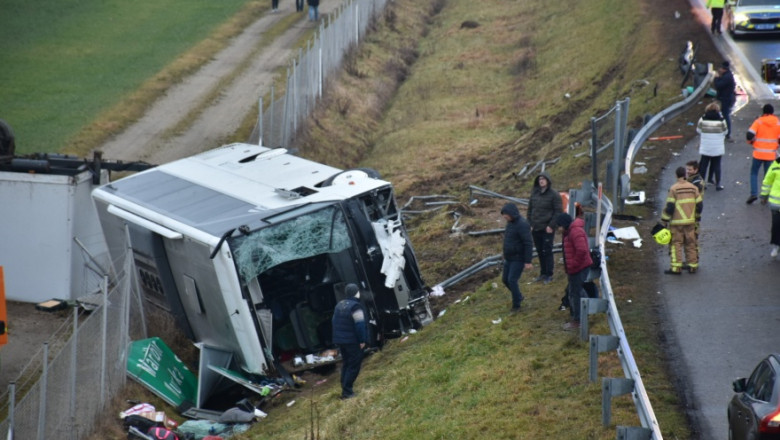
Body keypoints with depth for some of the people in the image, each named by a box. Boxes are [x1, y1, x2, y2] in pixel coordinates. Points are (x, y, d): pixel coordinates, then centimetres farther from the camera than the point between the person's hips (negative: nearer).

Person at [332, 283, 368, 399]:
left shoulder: (339, 305, 10)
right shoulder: (355, 306, -18)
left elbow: (335, 322, 16)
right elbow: (360, 325, -21)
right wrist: (362, 340, -13)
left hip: (340, 340, 8)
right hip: (353, 341, -8)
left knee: (346, 364, 18)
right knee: (354, 366, -4)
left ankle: (345, 389, 19)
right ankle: (347, 391, -9)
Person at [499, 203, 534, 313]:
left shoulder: (522, 225, -23)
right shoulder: (511, 222, 5)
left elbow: (528, 244, -23)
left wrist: (528, 262, -23)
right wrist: (505, 256, 23)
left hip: (519, 259, -9)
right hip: (509, 258, 9)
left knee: (512, 280, -11)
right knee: (505, 279, 12)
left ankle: (516, 305, 2)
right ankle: (518, 296, 33)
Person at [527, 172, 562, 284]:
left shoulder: (553, 194, -7)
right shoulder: (534, 193, 8)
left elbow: (558, 211, -8)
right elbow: (530, 209, 15)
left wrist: (551, 226, -13)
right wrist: (530, 224, 6)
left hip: (547, 229, -5)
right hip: (535, 228, 5)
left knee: (547, 251, -3)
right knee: (540, 251, 10)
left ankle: (549, 275, 5)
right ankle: (543, 273, 20)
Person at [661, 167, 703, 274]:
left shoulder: (673, 189, -11)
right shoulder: (693, 188, 3)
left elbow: (669, 207, -14)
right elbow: (699, 205, 8)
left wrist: (664, 220, -6)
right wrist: (697, 217, 24)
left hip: (677, 222, -4)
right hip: (690, 221, 4)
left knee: (676, 243, 0)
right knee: (690, 244, 13)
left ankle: (676, 267, -6)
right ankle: (693, 266, 18)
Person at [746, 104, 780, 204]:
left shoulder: (758, 122, -6)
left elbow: (749, 134, -15)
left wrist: (751, 141, 6)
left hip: (758, 153, -1)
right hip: (771, 154, 1)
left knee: (754, 172, 11)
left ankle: (753, 193, -4)